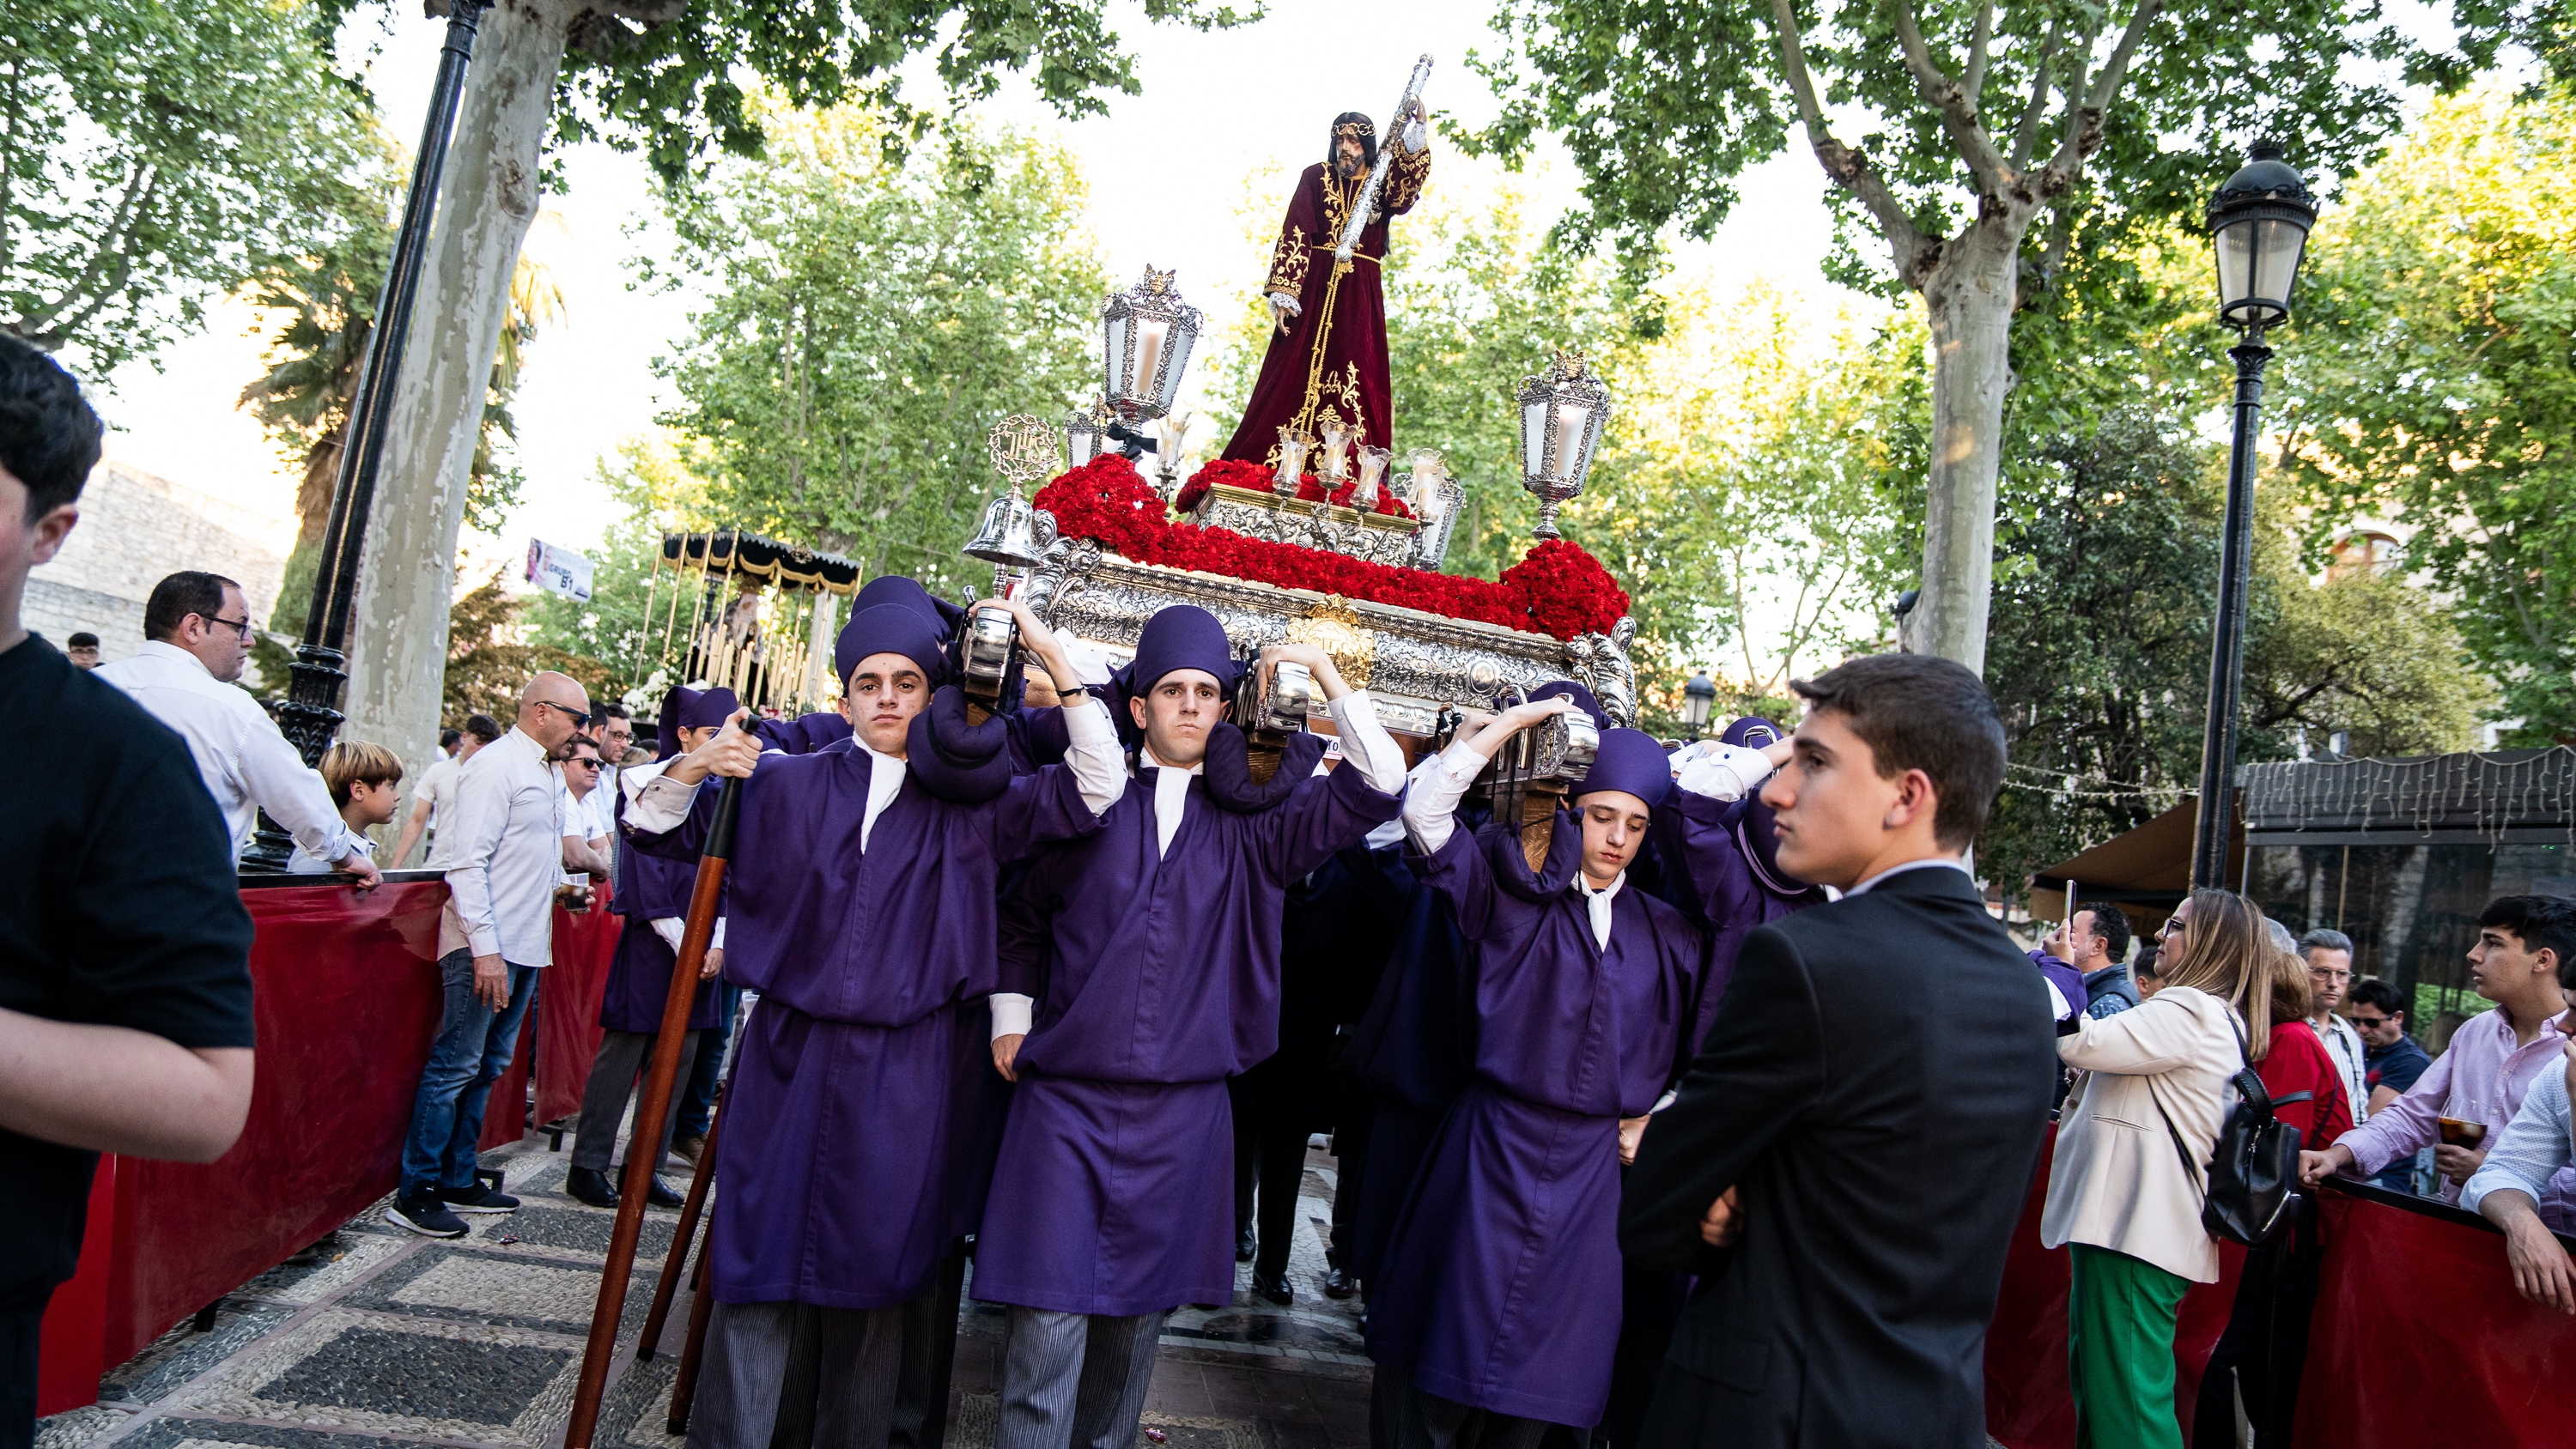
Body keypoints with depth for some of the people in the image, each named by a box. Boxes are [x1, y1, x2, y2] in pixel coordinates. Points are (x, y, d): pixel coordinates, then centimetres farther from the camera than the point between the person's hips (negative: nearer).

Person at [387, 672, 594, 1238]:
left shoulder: (543, 771, 17)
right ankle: (415, 1194, 3)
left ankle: (458, 1180, 24)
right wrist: (486, 948, -22)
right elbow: (468, 861, -18)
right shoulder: (497, 765, -12)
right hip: (487, 947, -9)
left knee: (488, 1068, 15)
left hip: (524, 946, 10)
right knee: (455, 1068, -5)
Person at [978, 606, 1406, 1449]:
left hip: (1182, 1111, 1)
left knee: (1137, 1315, 13)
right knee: (1048, 1323, -4)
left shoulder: (1252, 825, 5)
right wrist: (1013, 1015, 7)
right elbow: (1025, 915, 16)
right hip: (1066, 1098, -1)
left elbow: (1377, 787, -3)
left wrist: (1326, 672, -6)